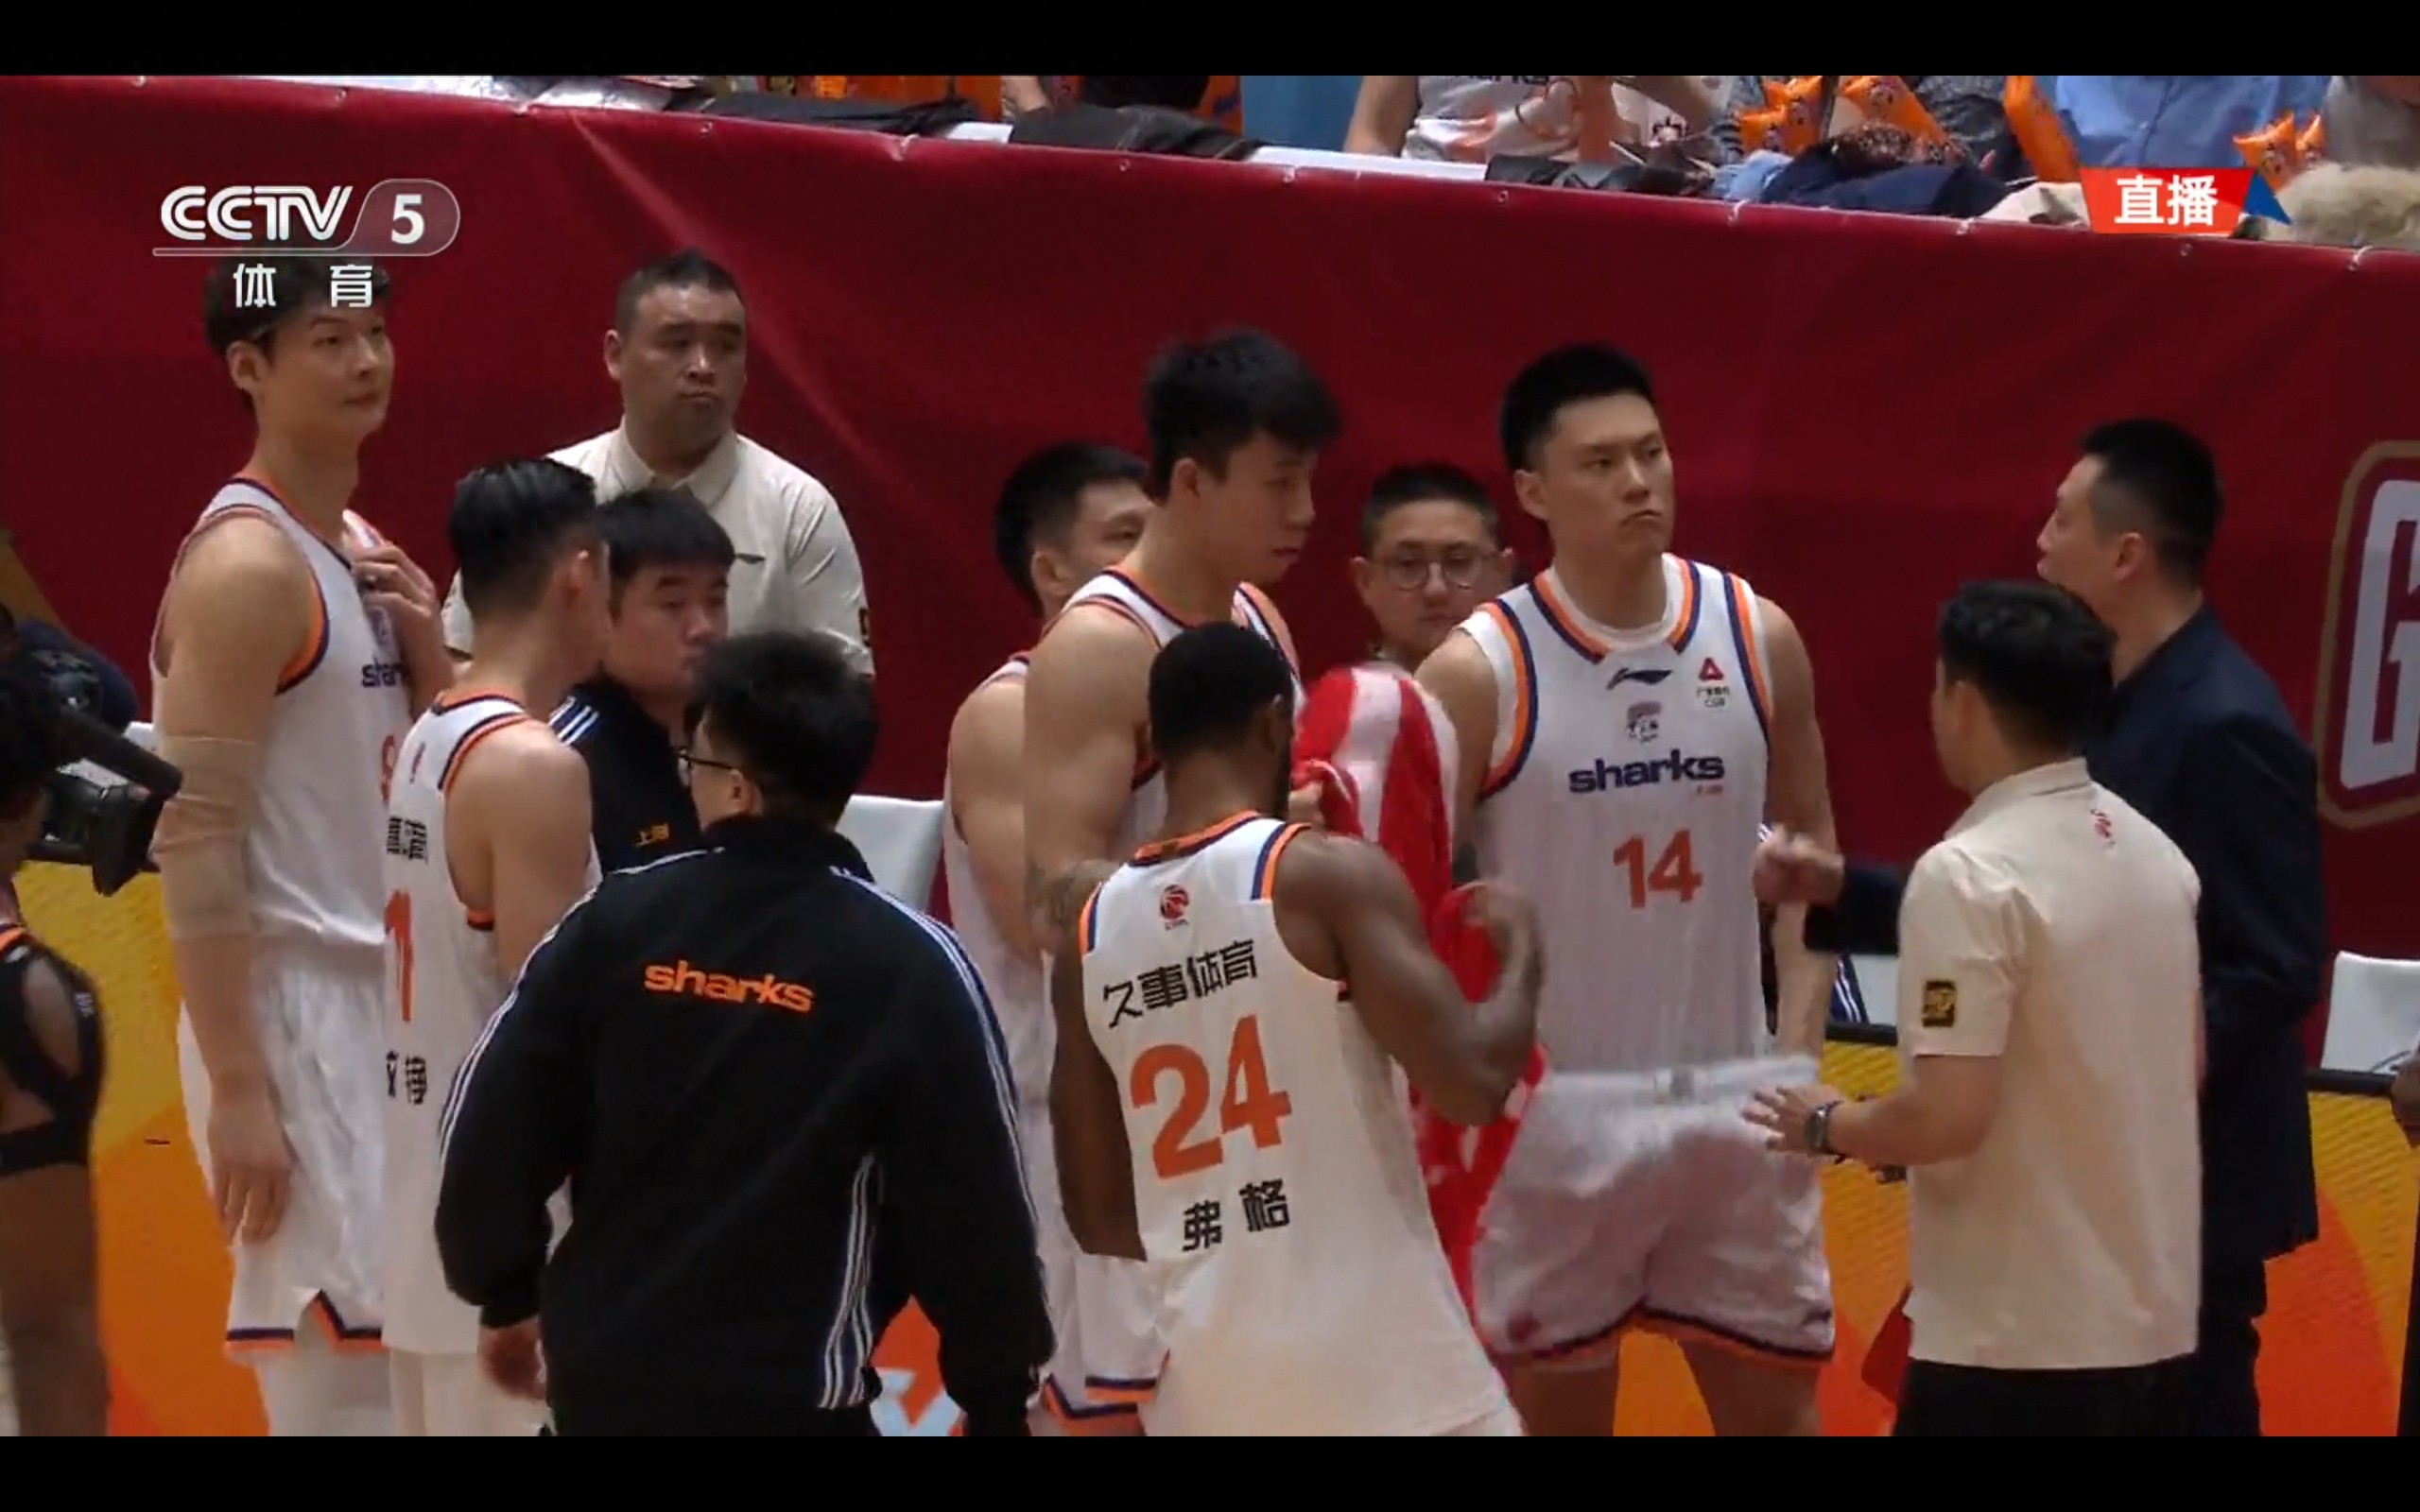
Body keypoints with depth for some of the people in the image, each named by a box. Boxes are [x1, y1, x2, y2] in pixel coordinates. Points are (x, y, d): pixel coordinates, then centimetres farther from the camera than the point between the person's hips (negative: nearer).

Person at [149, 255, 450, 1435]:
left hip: (386, 998, 9)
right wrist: (235, 1088, -23)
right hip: (292, 1006, -9)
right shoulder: (245, 565, -14)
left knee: (401, 1363, 12)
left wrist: (427, 649, 0)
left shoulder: (363, 550, 13)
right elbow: (192, 840, -19)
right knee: (344, 1382, -10)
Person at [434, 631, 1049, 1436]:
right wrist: (1000, 1398, 5)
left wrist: (507, 1296, 20)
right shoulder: (909, 964, -9)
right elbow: (967, 1198, -6)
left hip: (605, 1377, 4)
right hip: (789, 1399, -4)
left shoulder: (616, 921, -1)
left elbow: (493, 1131, 3)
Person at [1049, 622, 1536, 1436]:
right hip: (1380, 1356, -5)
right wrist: (1520, 953, 5)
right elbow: (1472, 1085, -13)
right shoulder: (1330, 874, -8)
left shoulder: (1089, 935, 9)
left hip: (1208, 1375, 5)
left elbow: (1098, 1216, 13)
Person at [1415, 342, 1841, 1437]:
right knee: (1555, 1407, 6)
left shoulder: (1757, 637, 2)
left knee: (1775, 1401, 10)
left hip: (1734, 1095, 3)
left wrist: (1800, 1041, 2)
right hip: (1556, 1102, -3)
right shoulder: (1478, 674, -9)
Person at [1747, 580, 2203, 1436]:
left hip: (2016, 1337, -8)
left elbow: (1948, 1115, -21)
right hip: (2155, 1318, 8)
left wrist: (1828, 1126, -3)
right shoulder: (2155, 854, 9)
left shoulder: (1970, 874, -17)